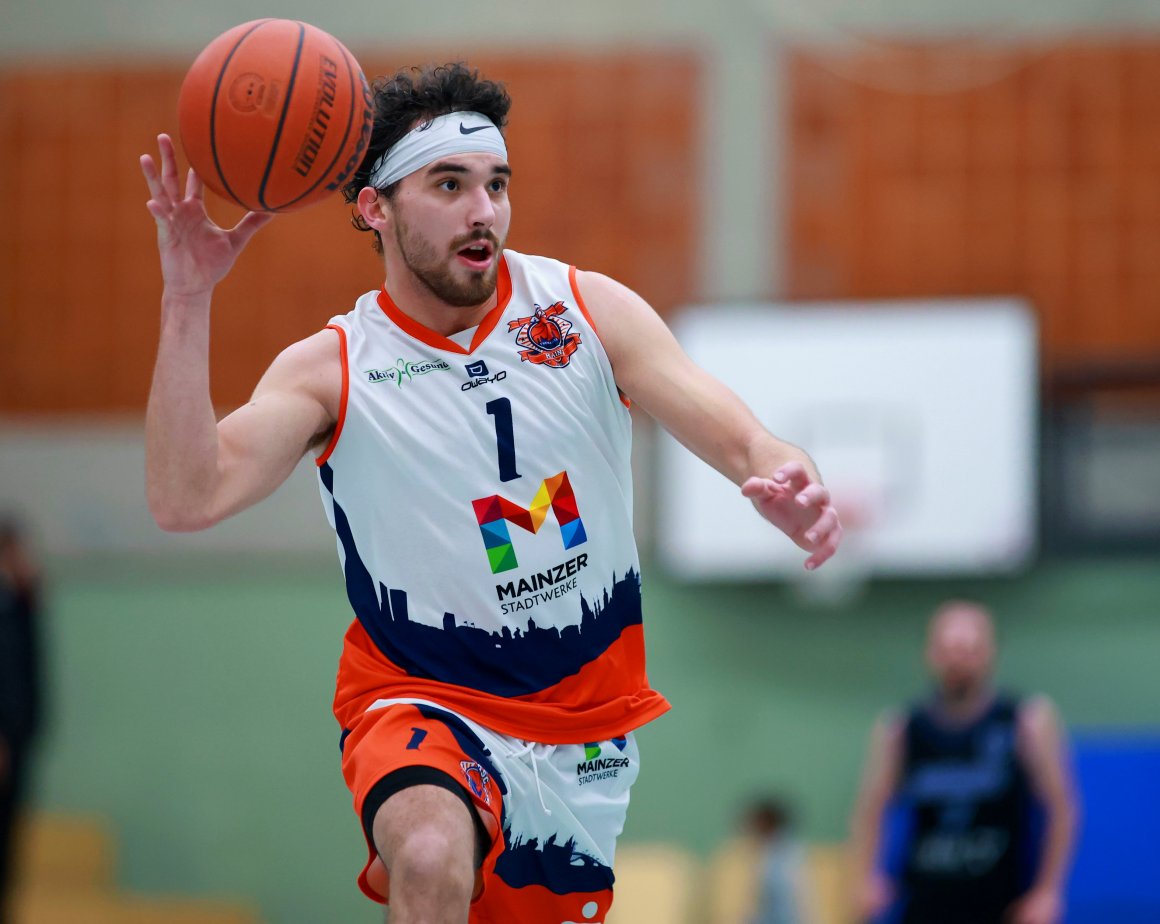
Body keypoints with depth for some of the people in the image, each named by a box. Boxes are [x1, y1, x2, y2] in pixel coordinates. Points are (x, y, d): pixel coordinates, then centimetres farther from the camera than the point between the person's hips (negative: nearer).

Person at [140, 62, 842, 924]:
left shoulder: (587, 309, -6)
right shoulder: (331, 370, -11)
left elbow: (738, 436, -14)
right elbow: (186, 500, -24)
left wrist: (789, 482, -39)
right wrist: (188, 301, -33)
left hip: (587, 712, 4)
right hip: (423, 699, -4)